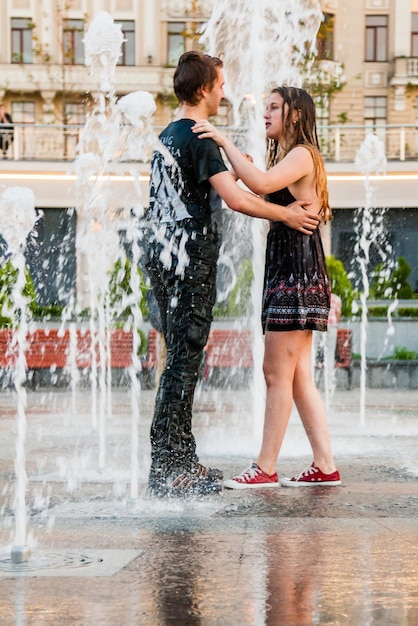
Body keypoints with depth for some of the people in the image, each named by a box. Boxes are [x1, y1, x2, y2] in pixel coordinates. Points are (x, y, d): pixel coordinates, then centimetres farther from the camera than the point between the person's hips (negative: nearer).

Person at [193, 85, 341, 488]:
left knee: (277, 372, -7)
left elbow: (261, 184, -27)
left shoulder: (302, 154, -10)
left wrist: (225, 143, -21)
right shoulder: (287, 157, 22)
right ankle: (325, 466, 9)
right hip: (285, 270, 10)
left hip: (297, 270, -10)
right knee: (298, 375, 8)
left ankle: (266, 468, -3)